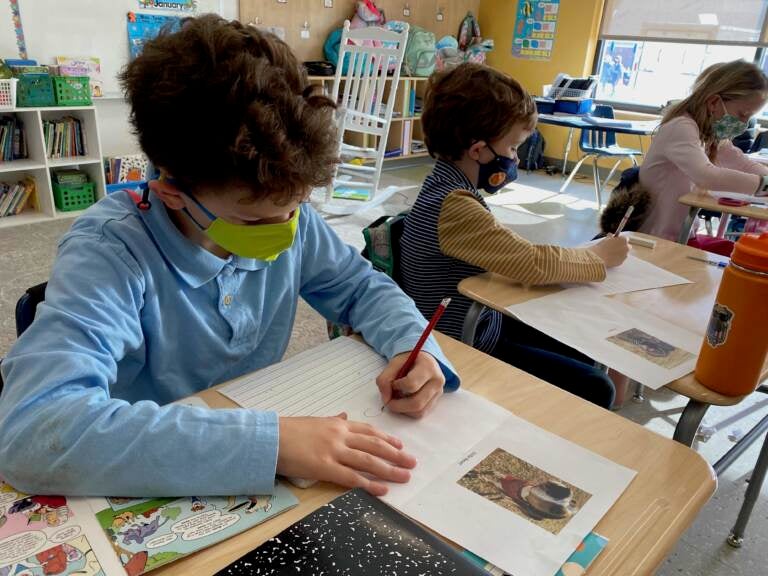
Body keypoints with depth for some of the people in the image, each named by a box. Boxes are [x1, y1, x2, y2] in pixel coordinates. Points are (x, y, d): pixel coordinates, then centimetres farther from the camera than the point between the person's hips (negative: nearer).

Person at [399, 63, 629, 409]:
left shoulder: (449, 184, 3)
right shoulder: (455, 206, -29)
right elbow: (532, 263, -28)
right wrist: (600, 257, -11)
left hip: (478, 324, 10)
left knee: (580, 355, 19)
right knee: (594, 390, -6)